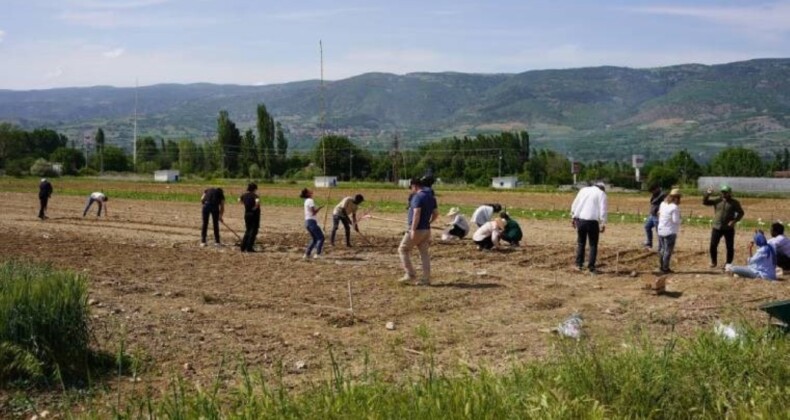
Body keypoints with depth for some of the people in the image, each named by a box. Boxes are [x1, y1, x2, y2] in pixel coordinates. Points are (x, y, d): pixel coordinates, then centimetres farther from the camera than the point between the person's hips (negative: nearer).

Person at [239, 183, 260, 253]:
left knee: (247, 231, 18)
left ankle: (243, 247, 15)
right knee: (253, 231, 2)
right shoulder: (254, 195, -16)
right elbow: (257, 201, -38)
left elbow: (239, 200, 26)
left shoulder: (244, 195, 4)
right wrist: (256, 207, -21)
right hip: (254, 214, -6)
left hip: (247, 214, 6)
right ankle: (249, 247, -2)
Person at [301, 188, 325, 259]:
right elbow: (313, 213, -16)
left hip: (307, 222, 9)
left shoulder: (307, 201, 16)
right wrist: (319, 208, -5)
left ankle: (307, 254, 14)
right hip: (311, 221, -9)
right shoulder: (310, 201, -11)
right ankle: (317, 254, -13)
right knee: (321, 238, -5)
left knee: (314, 239, 19)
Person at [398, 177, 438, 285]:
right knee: (424, 253, 9)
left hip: (417, 229, -8)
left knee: (403, 250, 4)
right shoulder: (431, 197, 10)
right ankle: (426, 279, 7)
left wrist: (413, 230, -24)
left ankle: (410, 274, 0)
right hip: (426, 229, 8)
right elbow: (436, 213, 16)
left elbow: (417, 214, -23)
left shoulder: (418, 196, -15)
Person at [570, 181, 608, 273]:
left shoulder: (583, 190, 17)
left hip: (579, 219, 4)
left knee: (580, 243, 16)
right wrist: (603, 224, -4)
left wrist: (573, 217, 17)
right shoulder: (601, 193, 4)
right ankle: (591, 266, 3)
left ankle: (579, 264, 15)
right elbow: (603, 209, -5)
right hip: (591, 221, -4)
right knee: (593, 245, 6)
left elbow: (574, 204, 14)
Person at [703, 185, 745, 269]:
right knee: (713, 245, -1)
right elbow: (704, 202, 0)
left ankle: (728, 264, 15)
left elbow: (741, 213, 2)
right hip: (716, 227, 2)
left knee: (730, 247, 2)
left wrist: (735, 221, -13)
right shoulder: (717, 200, 5)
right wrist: (707, 194, -15)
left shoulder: (734, 203, 0)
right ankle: (713, 262, 19)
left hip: (729, 229, -2)